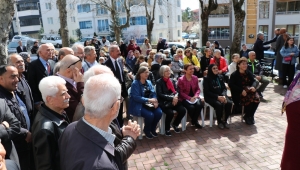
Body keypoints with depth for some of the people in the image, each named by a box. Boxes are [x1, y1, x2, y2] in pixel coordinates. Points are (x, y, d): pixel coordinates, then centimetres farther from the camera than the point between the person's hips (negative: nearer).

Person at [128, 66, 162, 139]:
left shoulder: (149, 82, 11)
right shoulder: (135, 83, -11)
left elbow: (153, 93, 7)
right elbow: (136, 97, -19)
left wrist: (155, 101, -15)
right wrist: (149, 100, -24)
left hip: (149, 104, 6)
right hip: (138, 105, -6)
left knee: (159, 112, -19)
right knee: (150, 115, -29)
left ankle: (153, 129, 8)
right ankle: (147, 130, 3)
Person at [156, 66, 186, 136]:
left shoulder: (172, 80, 15)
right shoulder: (159, 82, -4)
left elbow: (176, 91, 10)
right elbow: (160, 95, -12)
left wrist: (175, 97, -14)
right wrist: (171, 98, -19)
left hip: (174, 101, 6)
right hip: (164, 102, -5)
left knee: (183, 110, -19)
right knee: (170, 113, -31)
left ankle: (175, 124, 11)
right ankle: (167, 129, -2)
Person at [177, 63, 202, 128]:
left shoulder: (195, 78, 4)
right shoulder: (181, 80, -11)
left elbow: (198, 89, 9)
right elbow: (181, 92, -11)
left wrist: (196, 95, -12)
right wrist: (189, 98, -21)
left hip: (194, 97, 4)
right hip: (185, 98, -4)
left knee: (199, 105, -26)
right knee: (191, 107, -30)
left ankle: (194, 121, 0)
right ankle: (194, 121, 4)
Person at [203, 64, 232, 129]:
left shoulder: (220, 77, 13)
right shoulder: (206, 78, -2)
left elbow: (224, 88, 9)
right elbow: (207, 92, -8)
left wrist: (224, 95, -13)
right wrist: (217, 97, -19)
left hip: (221, 96, 5)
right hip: (211, 97, -4)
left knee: (229, 103, -24)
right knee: (219, 104, -33)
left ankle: (225, 120, -6)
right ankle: (219, 121, -10)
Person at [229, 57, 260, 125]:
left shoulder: (248, 73, 11)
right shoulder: (234, 75, -5)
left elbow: (253, 81, 9)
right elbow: (231, 85, -13)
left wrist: (253, 86, -16)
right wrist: (241, 90, -23)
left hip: (248, 91, 5)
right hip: (238, 93, -5)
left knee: (256, 98, -24)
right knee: (249, 99, -30)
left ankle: (251, 116, -1)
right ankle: (247, 116, -4)